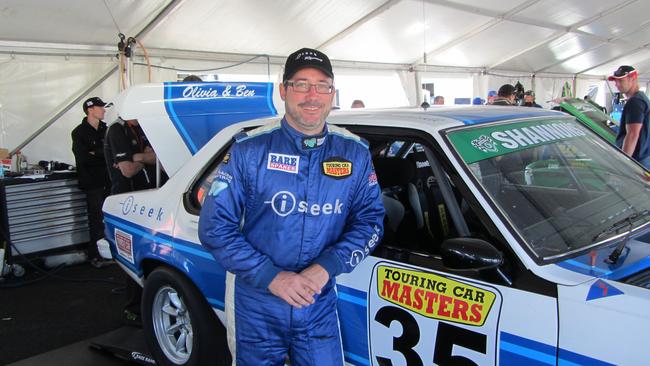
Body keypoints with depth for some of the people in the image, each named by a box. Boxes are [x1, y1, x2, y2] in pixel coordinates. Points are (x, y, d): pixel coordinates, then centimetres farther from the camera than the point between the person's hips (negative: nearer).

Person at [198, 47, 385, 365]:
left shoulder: (355, 153, -1)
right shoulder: (248, 149, -9)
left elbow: (370, 218, 1)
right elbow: (214, 225, -9)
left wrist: (327, 267, -15)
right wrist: (271, 276, -18)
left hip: (320, 305, 2)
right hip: (256, 304, -1)